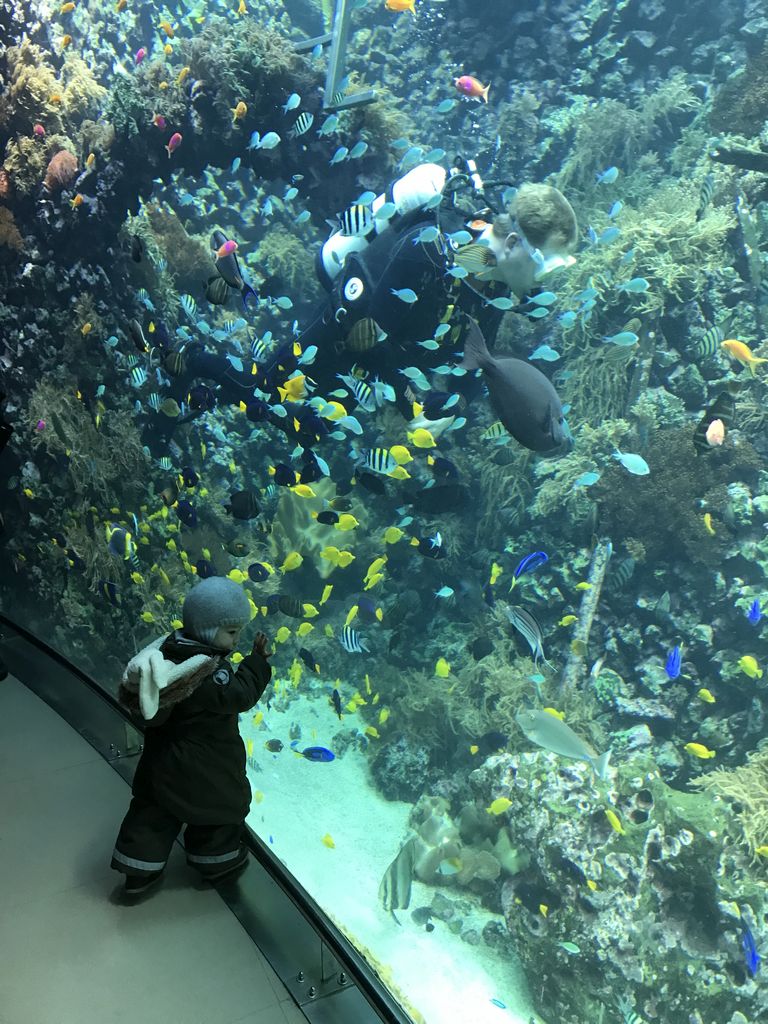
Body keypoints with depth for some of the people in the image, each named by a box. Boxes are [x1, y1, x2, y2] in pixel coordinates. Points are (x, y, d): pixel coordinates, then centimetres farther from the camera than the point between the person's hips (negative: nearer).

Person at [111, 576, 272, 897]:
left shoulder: (168, 648, -7)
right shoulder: (210, 670, -32)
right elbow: (240, 696, -27)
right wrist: (258, 662, -21)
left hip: (161, 754, 8)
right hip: (205, 765, -7)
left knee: (153, 809, 21)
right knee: (220, 805, 18)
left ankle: (139, 871, 32)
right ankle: (218, 860, 38)